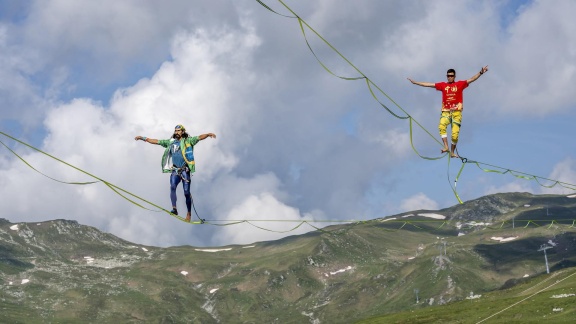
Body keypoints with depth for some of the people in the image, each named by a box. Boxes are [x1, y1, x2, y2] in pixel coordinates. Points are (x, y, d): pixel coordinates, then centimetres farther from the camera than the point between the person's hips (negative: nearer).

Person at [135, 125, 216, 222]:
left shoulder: (188, 141, 2)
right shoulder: (170, 142, 14)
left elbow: (199, 137, -12)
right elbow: (156, 141, 18)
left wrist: (208, 134, -32)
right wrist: (143, 138, 17)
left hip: (185, 170, -3)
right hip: (175, 170, 3)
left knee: (187, 193, -3)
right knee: (172, 187, -21)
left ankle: (189, 213, 9)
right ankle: (174, 209, -21)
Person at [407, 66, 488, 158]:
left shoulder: (460, 84, 6)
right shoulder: (442, 85, 11)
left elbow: (472, 79, -2)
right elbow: (428, 84, 14)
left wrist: (480, 73, -16)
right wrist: (415, 82, 16)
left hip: (457, 112, -1)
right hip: (446, 111, 1)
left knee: (455, 133, -5)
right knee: (441, 126, -28)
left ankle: (452, 152, 8)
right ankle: (446, 146, -29)